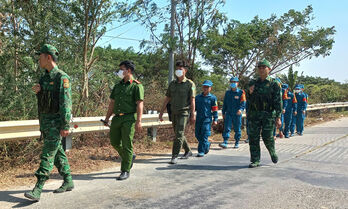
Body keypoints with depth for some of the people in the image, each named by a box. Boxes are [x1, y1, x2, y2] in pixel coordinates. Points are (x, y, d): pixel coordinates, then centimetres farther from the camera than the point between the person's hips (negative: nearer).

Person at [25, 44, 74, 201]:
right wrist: (37, 91, -1)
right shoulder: (43, 78, 14)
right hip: (44, 121, 9)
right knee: (57, 152, 13)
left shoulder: (62, 78, -12)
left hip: (56, 122, -9)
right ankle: (68, 182, 24)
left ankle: (37, 190, -8)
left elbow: (66, 103, -17)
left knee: (47, 154, -9)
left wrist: (66, 126, -22)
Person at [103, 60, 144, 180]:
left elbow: (140, 104, -11)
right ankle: (129, 157, 36)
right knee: (114, 142, 13)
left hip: (129, 118, -7)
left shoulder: (136, 86, -4)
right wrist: (107, 118, 14)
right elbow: (112, 103, 18)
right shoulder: (117, 86, 17)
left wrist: (138, 121, -18)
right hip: (116, 118, 7)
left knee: (126, 144, -4)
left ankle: (125, 171, 6)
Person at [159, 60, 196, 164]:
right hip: (174, 113, 6)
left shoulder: (190, 84, -4)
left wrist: (193, 115, -14)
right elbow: (167, 99, 12)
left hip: (184, 112, -6)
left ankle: (174, 156, -9)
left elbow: (192, 100, -8)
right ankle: (188, 151, 34)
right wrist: (161, 112, 8)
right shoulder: (172, 84, 10)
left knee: (179, 134, -13)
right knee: (178, 134, 15)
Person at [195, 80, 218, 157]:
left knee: (204, 135, -8)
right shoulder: (198, 97, 11)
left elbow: (215, 110, 1)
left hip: (207, 118, -5)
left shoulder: (212, 98, 0)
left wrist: (215, 119, -3)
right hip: (198, 118, 5)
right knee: (197, 134, 9)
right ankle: (207, 145, 33)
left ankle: (201, 151, -2)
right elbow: (194, 107, 18)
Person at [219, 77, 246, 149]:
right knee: (226, 128, -7)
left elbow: (243, 102, -9)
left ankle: (237, 143, 18)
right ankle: (225, 142, -11)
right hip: (228, 113, 2)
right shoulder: (227, 92, 11)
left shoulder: (241, 92, 0)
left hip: (237, 114, -2)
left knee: (237, 129, 6)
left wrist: (241, 109, -27)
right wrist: (223, 113, 15)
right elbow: (225, 103, 17)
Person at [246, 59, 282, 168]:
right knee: (253, 138, 0)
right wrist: (250, 93, -8)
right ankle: (255, 161, 10)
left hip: (268, 115, -3)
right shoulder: (252, 83, 10)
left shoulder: (274, 84, -1)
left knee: (267, 137, -2)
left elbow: (278, 101, -5)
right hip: (254, 115, 3)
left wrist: (278, 117, -11)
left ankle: (272, 153, 29)